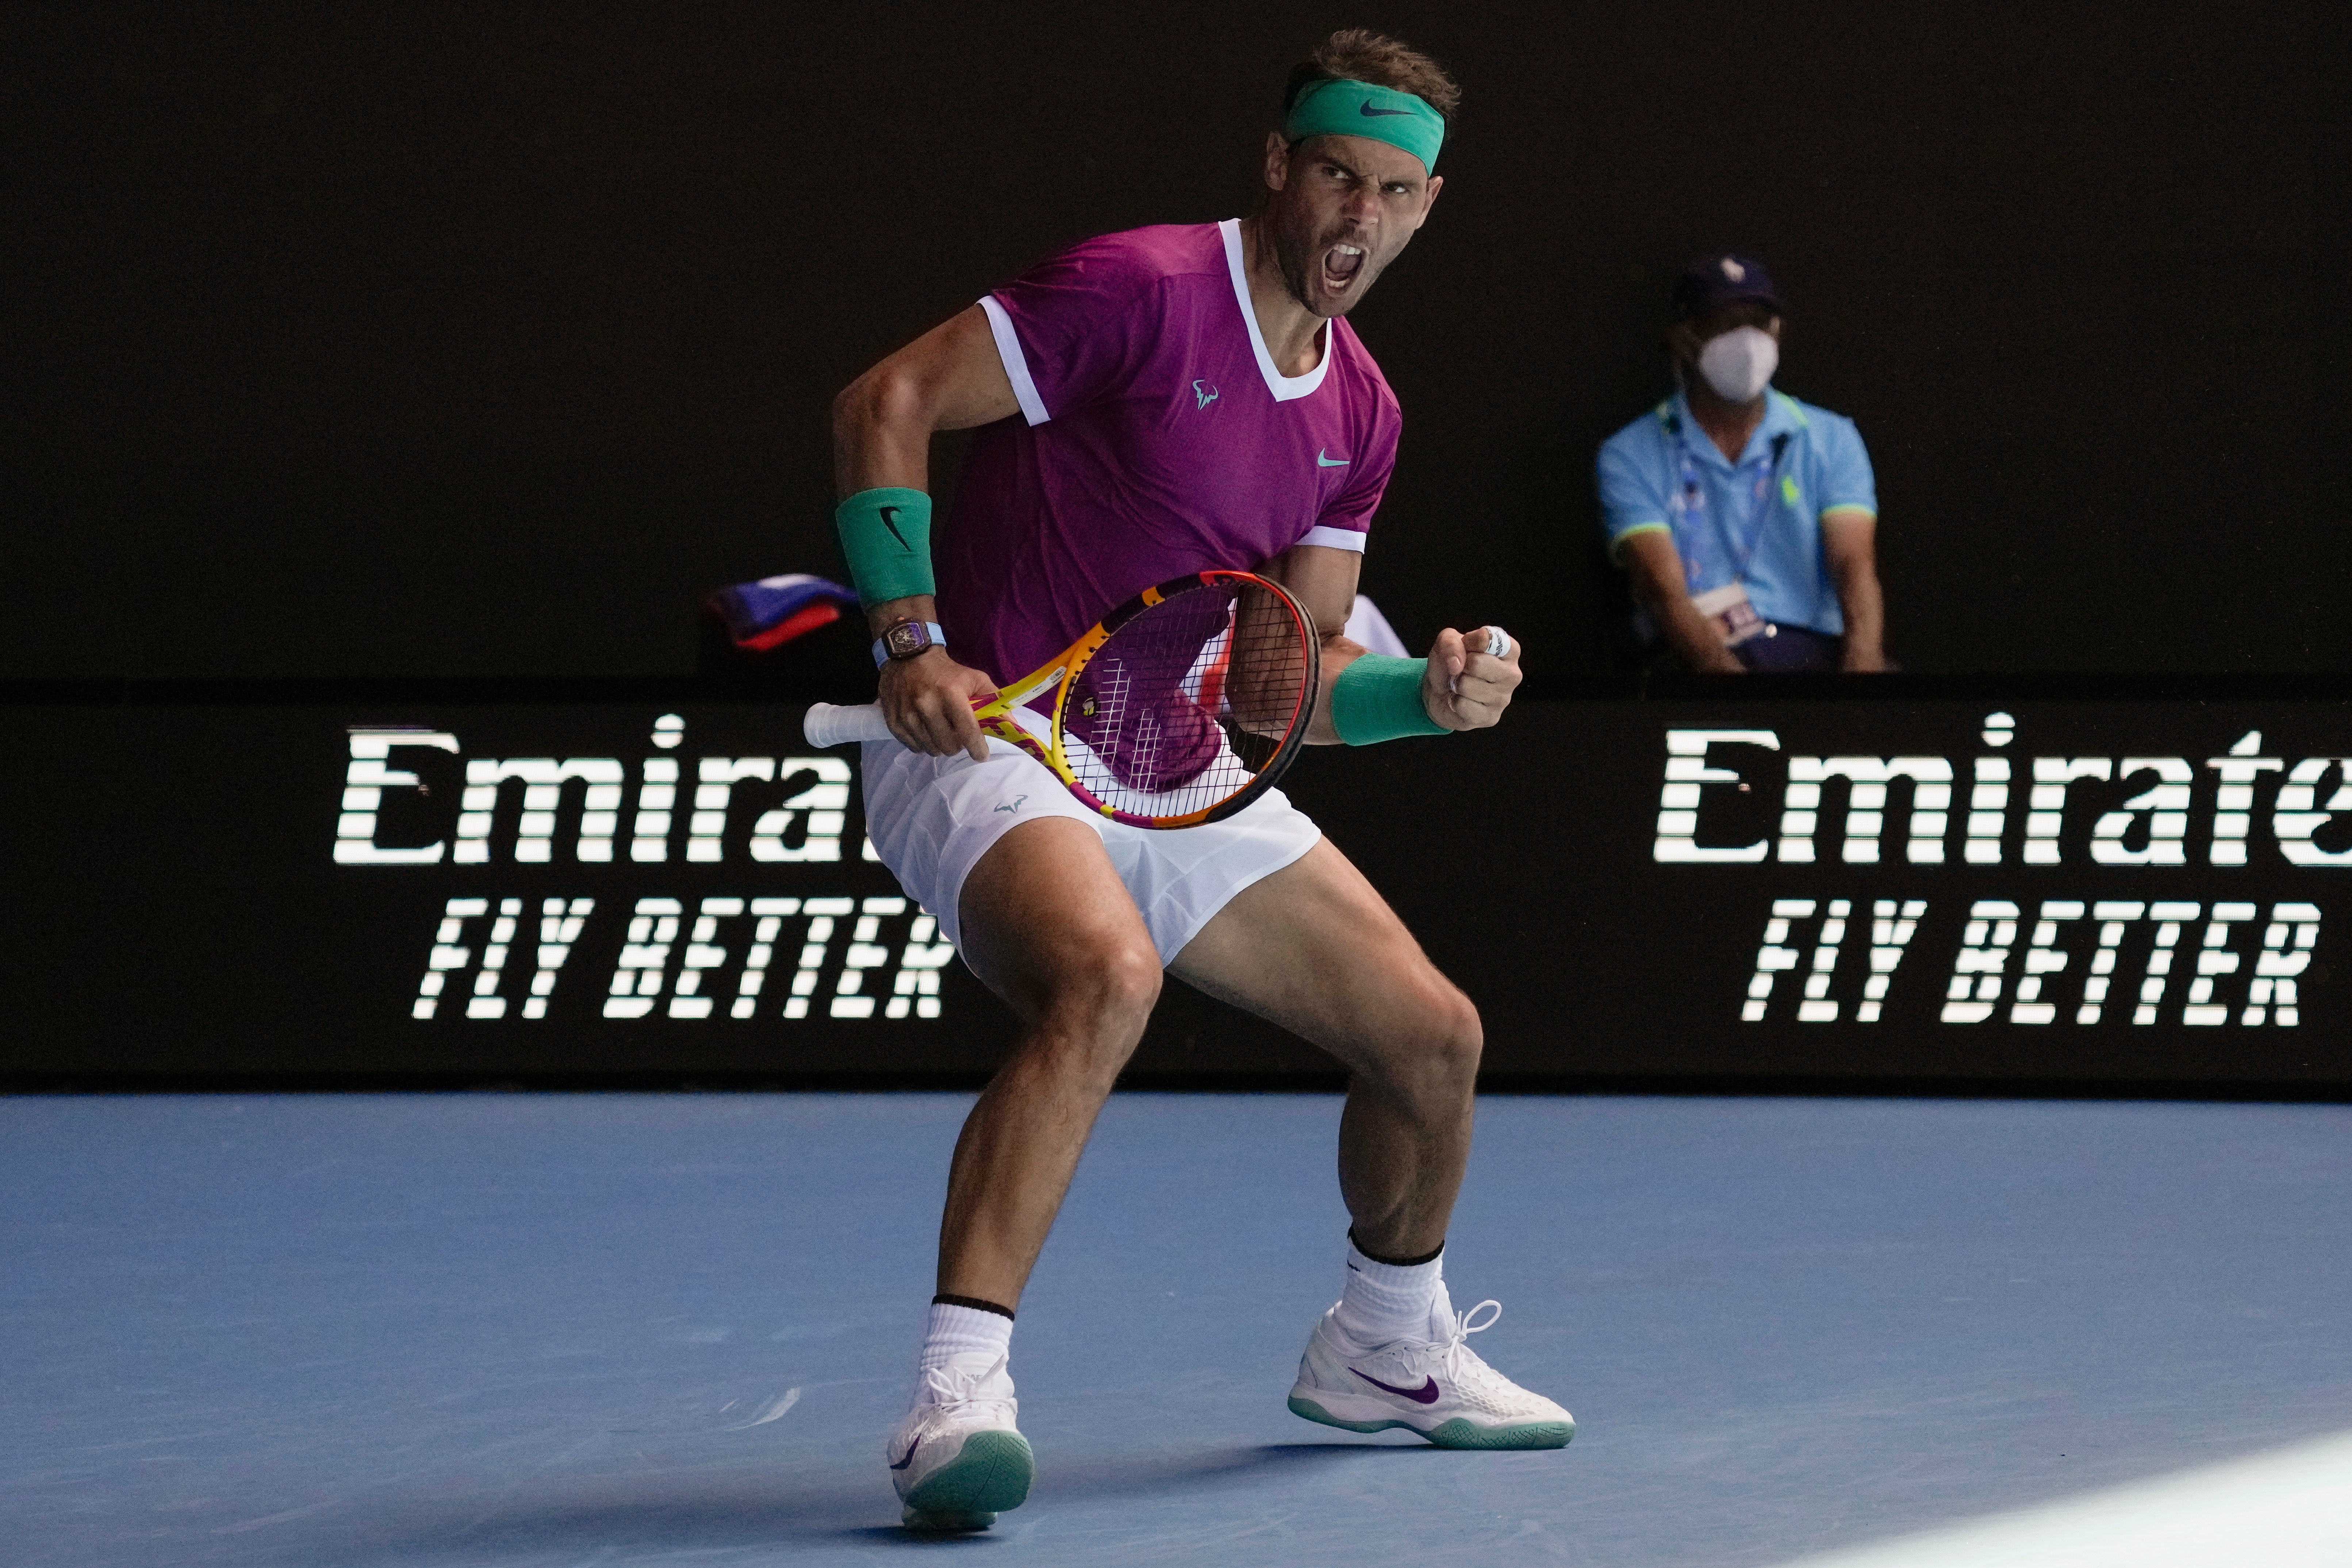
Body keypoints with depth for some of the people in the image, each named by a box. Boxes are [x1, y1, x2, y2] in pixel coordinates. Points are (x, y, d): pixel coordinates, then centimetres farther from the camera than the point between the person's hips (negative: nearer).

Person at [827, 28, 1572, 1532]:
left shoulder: (1360, 414, 10)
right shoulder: (1143, 289, -14)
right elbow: (885, 404, -15)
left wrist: (1433, 693, -5)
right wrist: (913, 645, -22)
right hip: (990, 740, -8)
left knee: (1433, 1035, 6)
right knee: (1106, 975, -38)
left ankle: (1387, 1349, 34)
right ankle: (957, 1394, -41)